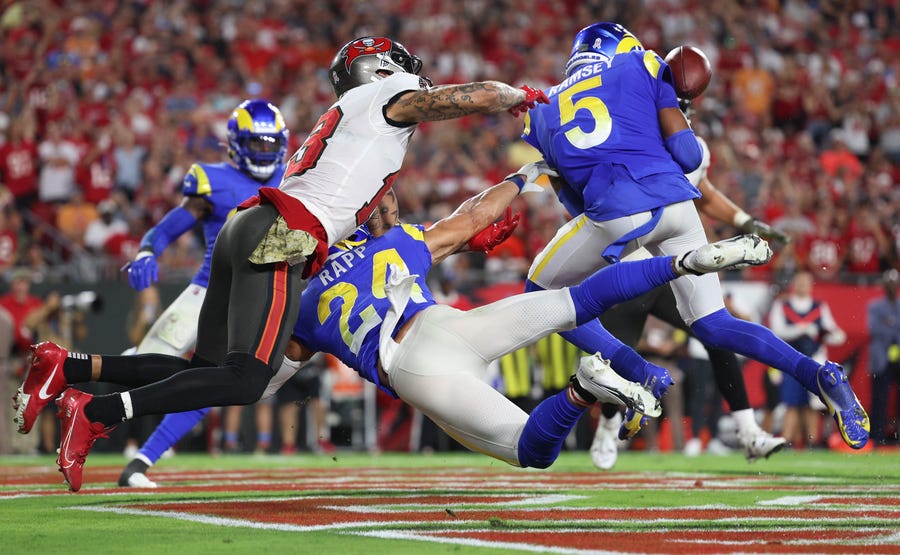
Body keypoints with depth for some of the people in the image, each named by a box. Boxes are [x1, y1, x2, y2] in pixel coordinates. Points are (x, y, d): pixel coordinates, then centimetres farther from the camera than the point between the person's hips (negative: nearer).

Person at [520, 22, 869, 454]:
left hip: (614, 214, -2)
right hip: (675, 204, 2)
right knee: (713, 324, 16)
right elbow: (687, 154, 7)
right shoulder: (640, 67, 19)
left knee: (542, 294, 22)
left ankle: (638, 375, 6)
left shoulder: (543, 110, 24)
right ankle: (819, 376, -4)